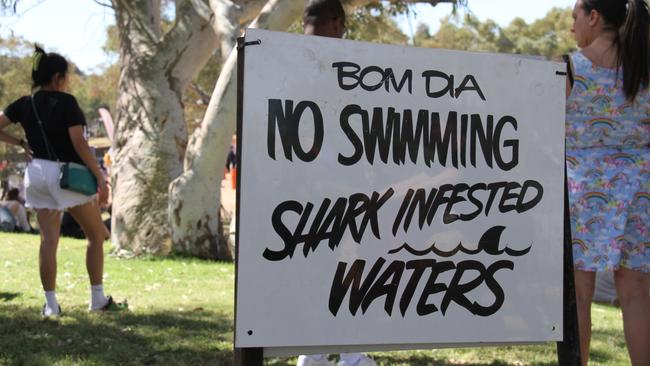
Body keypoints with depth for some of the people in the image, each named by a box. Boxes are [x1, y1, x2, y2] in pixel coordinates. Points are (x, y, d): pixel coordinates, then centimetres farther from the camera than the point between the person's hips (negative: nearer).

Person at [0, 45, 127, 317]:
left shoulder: (25, 104, 6)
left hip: (38, 173, 6)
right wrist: (100, 177, -14)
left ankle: (51, 305, 1)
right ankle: (98, 299, 10)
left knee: (48, 240, 5)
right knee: (96, 235, 8)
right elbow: (79, 143, -16)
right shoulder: (65, 102, -11)